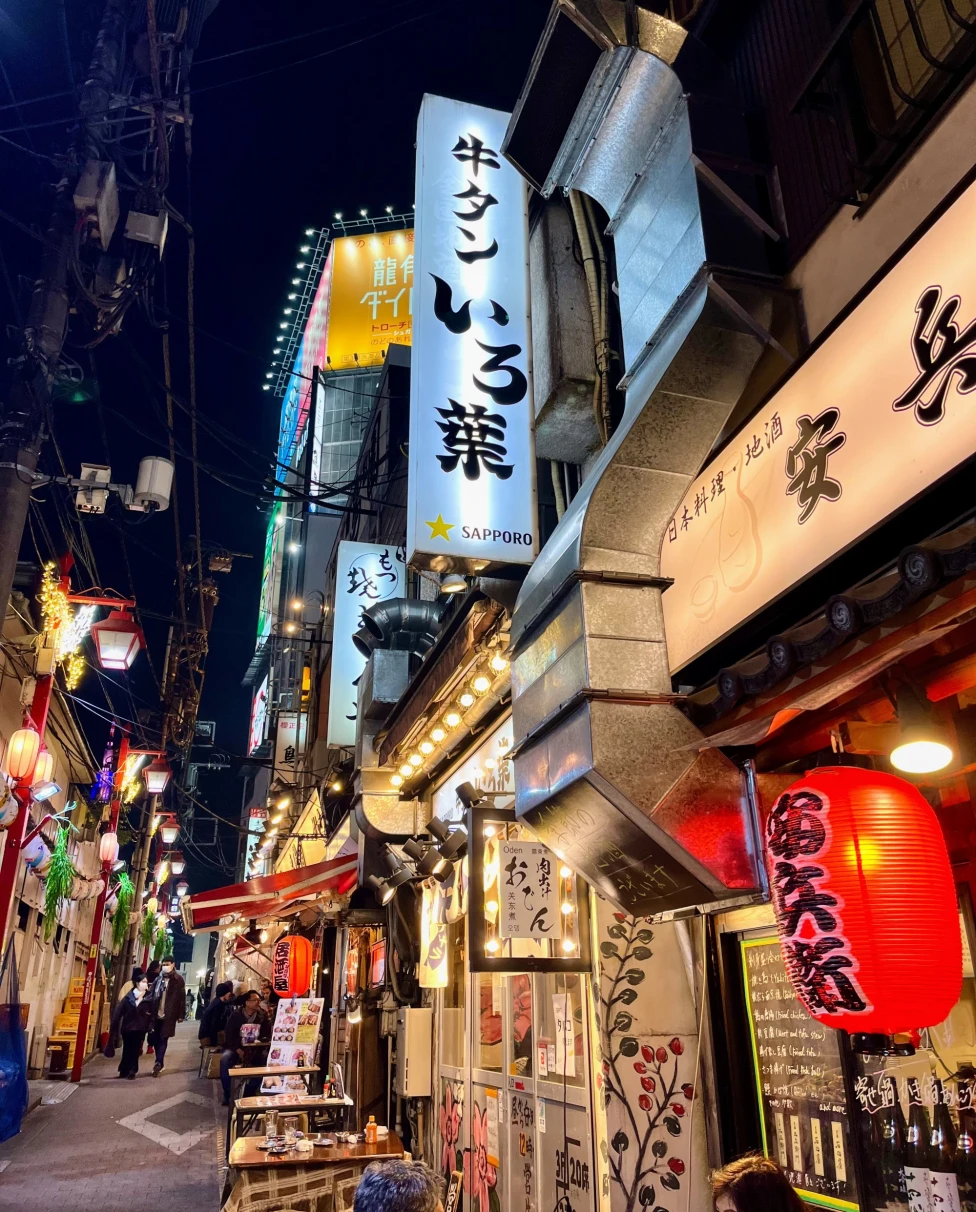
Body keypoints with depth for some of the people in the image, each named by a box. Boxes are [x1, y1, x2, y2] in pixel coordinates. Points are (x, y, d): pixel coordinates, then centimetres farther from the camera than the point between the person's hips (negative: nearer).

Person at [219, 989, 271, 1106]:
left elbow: (267, 1036, -1)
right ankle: (228, 1095, -20)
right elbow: (228, 1036, -6)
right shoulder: (235, 1015, -2)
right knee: (225, 1059, -33)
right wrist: (238, 1050, -21)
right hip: (236, 1047, -1)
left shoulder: (263, 1016, 1)